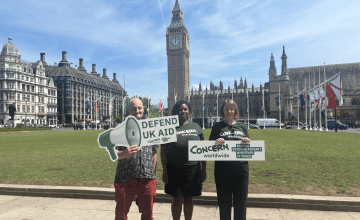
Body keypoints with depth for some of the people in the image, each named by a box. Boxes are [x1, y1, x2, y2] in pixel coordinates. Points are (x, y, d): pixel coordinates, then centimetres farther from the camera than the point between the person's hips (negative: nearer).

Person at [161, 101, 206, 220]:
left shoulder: (196, 127, 6)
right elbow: (163, 151, -1)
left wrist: (204, 170, 7)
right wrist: (164, 172, -5)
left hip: (193, 169, 2)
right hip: (174, 170, -2)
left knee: (189, 199, 14)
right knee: (177, 200, 8)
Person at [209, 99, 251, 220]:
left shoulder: (242, 126, 12)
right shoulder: (217, 126, 5)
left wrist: (247, 142, -7)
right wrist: (216, 142, -15)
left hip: (241, 168, 2)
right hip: (222, 169, -2)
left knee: (240, 200, 11)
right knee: (224, 201, 8)